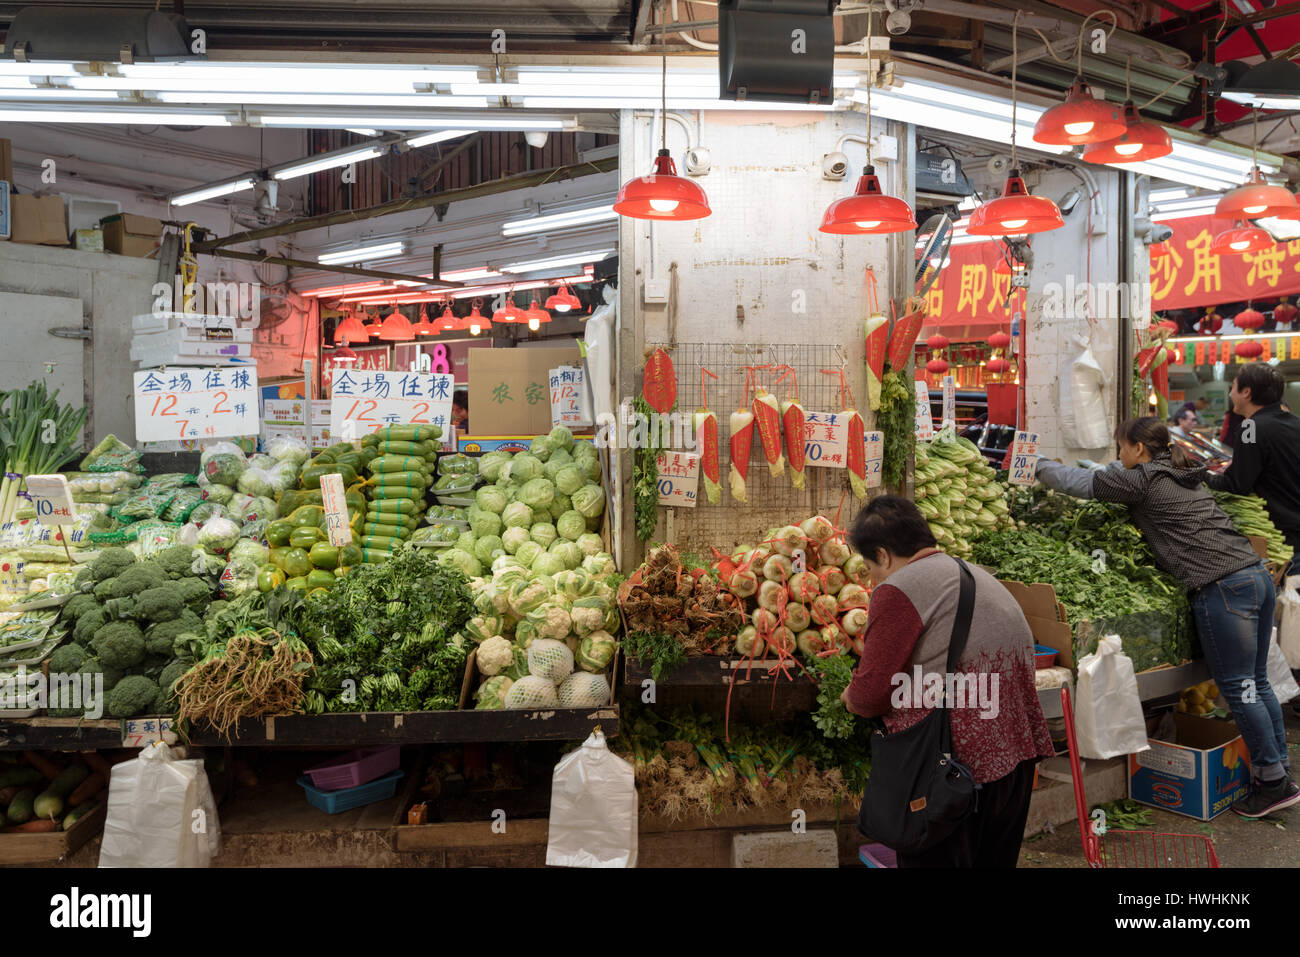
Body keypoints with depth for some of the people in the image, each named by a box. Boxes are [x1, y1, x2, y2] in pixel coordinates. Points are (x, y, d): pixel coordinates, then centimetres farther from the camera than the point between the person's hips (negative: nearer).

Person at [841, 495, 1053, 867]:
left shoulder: (898, 589, -11)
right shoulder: (977, 576, 16)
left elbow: (871, 691, -14)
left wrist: (851, 697, 7)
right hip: (1017, 751, 9)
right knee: (994, 860, 21)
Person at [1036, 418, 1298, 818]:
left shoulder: (1143, 479, -5)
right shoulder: (1183, 477, 21)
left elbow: (1078, 482, 3)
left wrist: (1041, 466, 20)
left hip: (1223, 588, -9)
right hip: (1258, 575, 9)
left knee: (1239, 687, 0)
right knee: (1256, 682, 14)